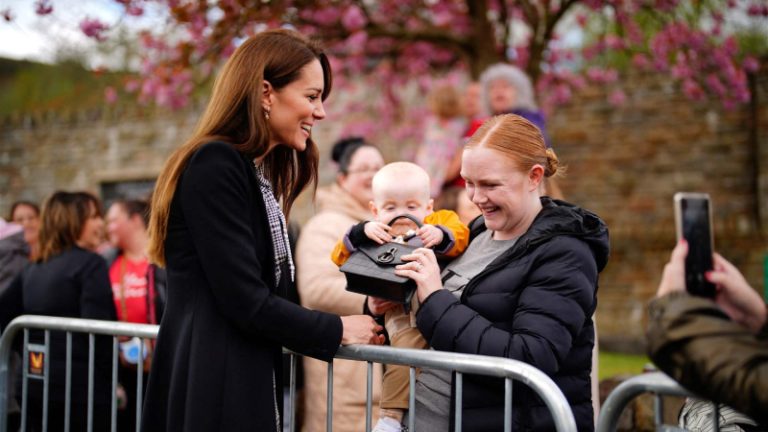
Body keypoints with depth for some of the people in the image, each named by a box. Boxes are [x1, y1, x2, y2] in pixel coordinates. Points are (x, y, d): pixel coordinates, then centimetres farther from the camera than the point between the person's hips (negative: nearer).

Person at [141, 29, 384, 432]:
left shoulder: (260, 175, 16)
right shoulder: (215, 164, -14)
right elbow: (246, 303, -19)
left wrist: (362, 311, 5)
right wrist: (338, 331, -6)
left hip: (244, 380, 9)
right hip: (211, 387, -9)